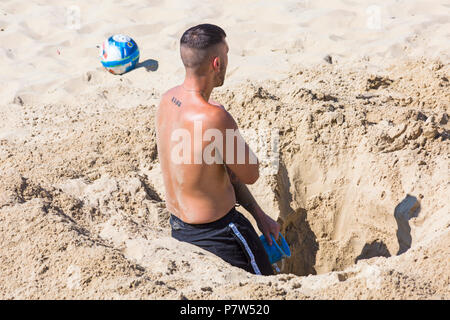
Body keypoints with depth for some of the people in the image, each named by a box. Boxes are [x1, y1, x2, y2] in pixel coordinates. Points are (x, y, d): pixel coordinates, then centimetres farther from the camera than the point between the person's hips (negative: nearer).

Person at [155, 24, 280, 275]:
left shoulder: (169, 99, -1)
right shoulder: (214, 117, -30)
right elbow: (251, 174, -13)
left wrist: (258, 214, 11)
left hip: (178, 226, 8)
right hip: (216, 233, -8)